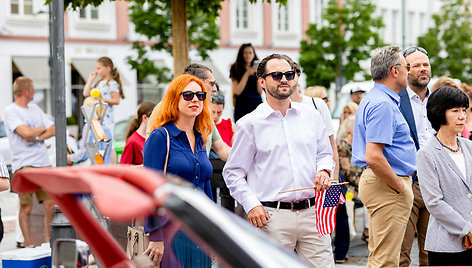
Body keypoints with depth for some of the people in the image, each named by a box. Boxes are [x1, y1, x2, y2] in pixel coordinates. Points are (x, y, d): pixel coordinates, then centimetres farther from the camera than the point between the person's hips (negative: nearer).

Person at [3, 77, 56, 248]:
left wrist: (38, 137, -5)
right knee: (26, 208, -4)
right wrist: (43, 128, 2)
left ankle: (48, 241, 13)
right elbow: (26, 133, -17)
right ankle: (29, 244, 4)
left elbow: (53, 130, 12)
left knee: (50, 204, 2)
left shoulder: (35, 109, 18)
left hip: (43, 163, 6)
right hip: (23, 165, -6)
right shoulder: (10, 111, -4)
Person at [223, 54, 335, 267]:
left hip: (311, 212, 3)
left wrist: (324, 170, -1)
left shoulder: (311, 116, 13)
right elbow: (232, 173, 3)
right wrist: (251, 204, -10)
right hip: (272, 217, -3)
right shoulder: (250, 124, 2)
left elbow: (325, 154, 23)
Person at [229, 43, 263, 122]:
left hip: (257, 105, 2)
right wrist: (247, 74, -11)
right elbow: (237, 91, -6)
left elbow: (260, 91, 5)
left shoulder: (257, 68, 11)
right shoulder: (235, 69, 4)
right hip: (242, 106, -2)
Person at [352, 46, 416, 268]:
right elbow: (373, 158, -26)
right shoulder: (383, 104, -18)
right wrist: (400, 187, -15)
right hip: (387, 186, -11)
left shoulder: (373, 99, 16)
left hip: (379, 183, 11)